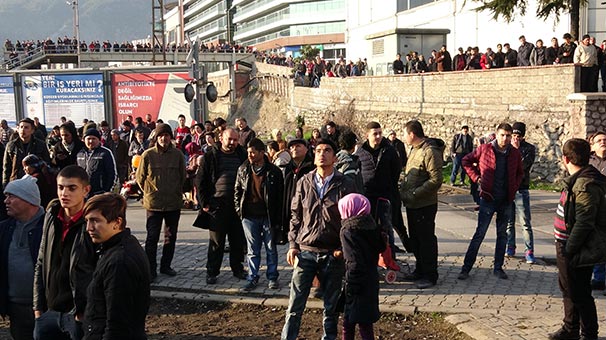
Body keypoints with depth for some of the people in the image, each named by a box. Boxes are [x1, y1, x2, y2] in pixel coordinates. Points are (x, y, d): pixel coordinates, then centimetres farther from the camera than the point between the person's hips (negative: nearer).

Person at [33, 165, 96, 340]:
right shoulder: (52, 217, 5)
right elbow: (41, 265, 12)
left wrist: (84, 312, -13)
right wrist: (38, 307, 9)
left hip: (81, 315, -6)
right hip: (50, 312, 6)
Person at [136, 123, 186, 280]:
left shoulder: (178, 154, -2)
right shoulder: (148, 155, -6)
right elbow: (140, 177, 4)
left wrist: (176, 192, 11)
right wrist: (150, 192, 4)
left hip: (174, 202, 2)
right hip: (154, 203, -2)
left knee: (171, 236, 12)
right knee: (152, 237, 0)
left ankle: (166, 265, 25)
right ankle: (151, 268, 8)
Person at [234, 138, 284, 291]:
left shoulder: (274, 171, -7)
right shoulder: (243, 169, 4)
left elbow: (280, 196, -4)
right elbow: (237, 191, 15)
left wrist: (278, 219, -7)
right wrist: (239, 209, 4)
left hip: (268, 216, -2)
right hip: (249, 216, 3)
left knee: (271, 248, 9)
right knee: (252, 250, 10)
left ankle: (272, 277, 21)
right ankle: (253, 278, 19)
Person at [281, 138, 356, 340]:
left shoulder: (345, 184, -2)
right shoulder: (304, 183, 4)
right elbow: (295, 217, 9)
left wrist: (344, 247, -6)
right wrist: (292, 245, 2)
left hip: (333, 255, -1)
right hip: (305, 251, 1)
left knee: (331, 306, 10)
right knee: (295, 304, 0)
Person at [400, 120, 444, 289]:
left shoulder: (430, 152, -19)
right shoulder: (414, 150, 12)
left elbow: (436, 180, -24)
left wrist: (414, 193, -23)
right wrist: (403, 191, 9)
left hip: (425, 205, -9)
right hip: (412, 204, 9)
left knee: (426, 239, 0)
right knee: (415, 239, 18)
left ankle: (430, 275, 11)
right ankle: (420, 270, 31)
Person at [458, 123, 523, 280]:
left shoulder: (515, 153, 2)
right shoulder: (484, 149, -7)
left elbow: (520, 173, 18)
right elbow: (466, 161, 5)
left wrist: (514, 187, 3)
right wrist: (476, 178, -4)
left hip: (506, 201, 4)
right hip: (488, 199, -3)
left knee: (502, 235, 11)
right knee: (479, 234, -2)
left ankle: (498, 268, 21)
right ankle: (466, 268, 5)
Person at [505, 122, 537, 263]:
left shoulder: (529, 149, 0)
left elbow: (522, 165, -14)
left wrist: (516, 149, -10)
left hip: (521, 190, -3)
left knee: (525, 223, -5)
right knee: (508, 222, 11)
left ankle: (529, 251, -2)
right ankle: (510, 248, 22)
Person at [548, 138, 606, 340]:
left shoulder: (586, 185, -23)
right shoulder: (577, 180, 9)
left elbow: (584, 223, -26)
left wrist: (568, 250, -21)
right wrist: (563, 249, 15)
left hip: (577, 253, -10)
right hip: (567, 247, 10)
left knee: (580, 294, 3)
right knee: (569, 290, 20)